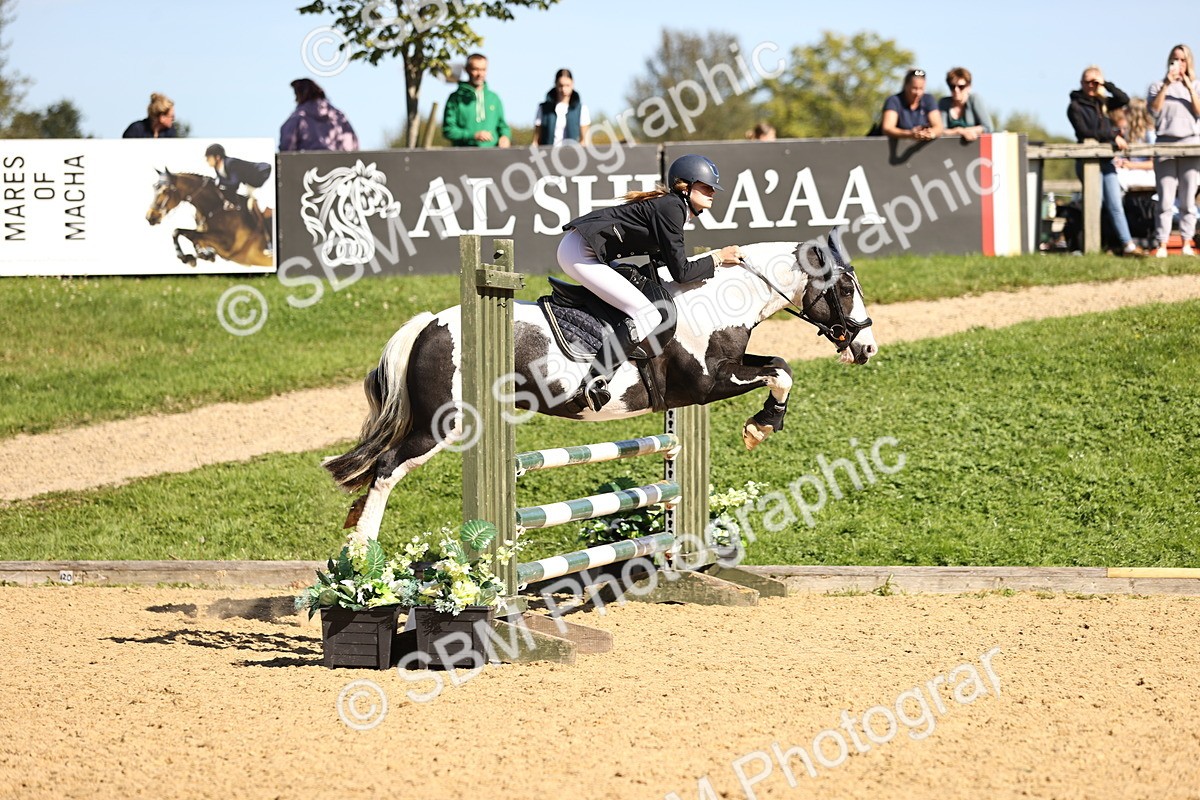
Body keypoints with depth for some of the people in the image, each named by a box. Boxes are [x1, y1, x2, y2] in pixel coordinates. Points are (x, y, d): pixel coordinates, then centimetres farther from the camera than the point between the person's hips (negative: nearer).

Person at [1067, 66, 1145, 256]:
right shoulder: (1076, 106, -1)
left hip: (1106, 161, 6)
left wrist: (1105, 84, -2)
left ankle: (1127, 244, -3)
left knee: (1115, 205, 1)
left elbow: (1124, 100, 6)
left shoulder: (1101, 103, 16)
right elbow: (1084, 133, -12)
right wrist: (1113, 136, -16)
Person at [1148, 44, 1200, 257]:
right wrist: (1166, 85, -12)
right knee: (1165, 198, -7)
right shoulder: (1158, 86, 10)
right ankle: (1162, 245, -7)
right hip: (1165, 142, -1)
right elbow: (1154, 110, -6)